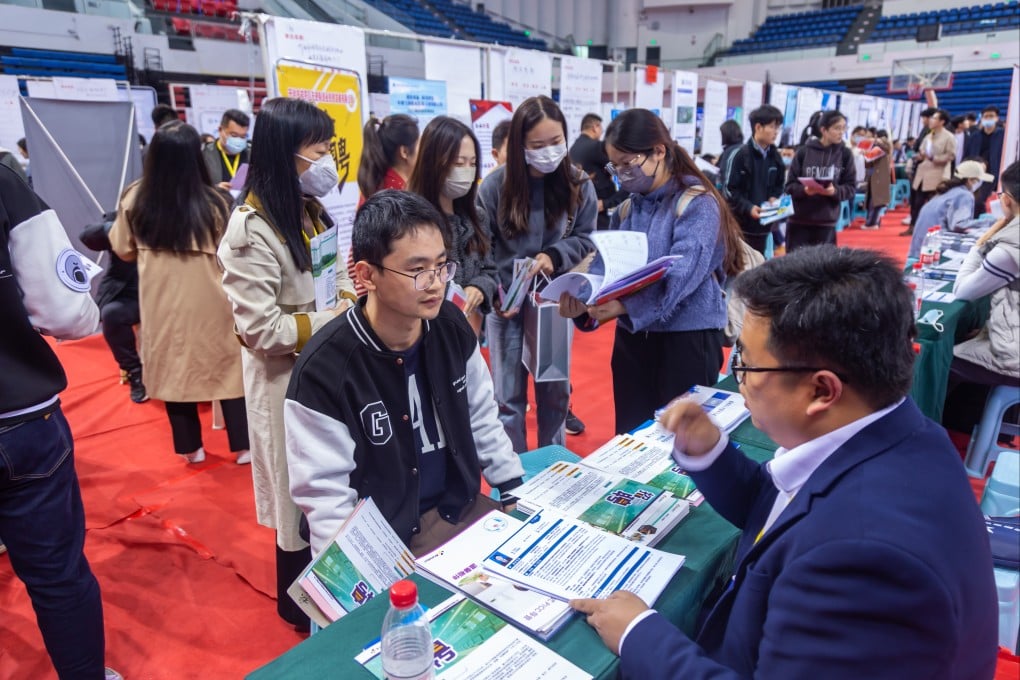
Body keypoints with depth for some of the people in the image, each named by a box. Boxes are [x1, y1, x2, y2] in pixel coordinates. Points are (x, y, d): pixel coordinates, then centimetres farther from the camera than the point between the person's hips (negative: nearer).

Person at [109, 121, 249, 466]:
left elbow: (124, 250, 7)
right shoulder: (212, 203, -16)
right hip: (210, 303, -3)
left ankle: (191, 447, 27)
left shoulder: (135, 200, -6)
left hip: (161, 304, 3)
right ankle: (243, 446, 16)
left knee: (172, 369, 15)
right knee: (229, 369, 9)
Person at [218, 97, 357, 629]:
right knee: (303, 493, 9)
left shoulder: (308, 210, 6)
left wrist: (352, 290, -2)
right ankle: (300, 602, 33)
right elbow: (260, 329, -23)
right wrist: (335, 318, -18)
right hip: (289, 380, -8)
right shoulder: (251, 230, -21)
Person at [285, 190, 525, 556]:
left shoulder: (452, 326, -5)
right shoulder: (324, 370, -22)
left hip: (466, 510, 6)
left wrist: (517, 496, 6)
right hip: (388, 543, -5)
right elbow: (325, 498, -16)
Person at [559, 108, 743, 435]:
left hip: (687, 338, -6)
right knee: (630, 437, 15)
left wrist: (625, 306, -37)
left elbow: (681, 276, -23)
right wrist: (584, 302, -17)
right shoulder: (626, 209, 9)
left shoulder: (698, 204, -10)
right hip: (631, 339, 6)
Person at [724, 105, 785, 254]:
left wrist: (774, 199, -2)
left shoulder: (775, 157, 8)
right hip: (740, 223, -6)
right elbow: (730, 190, -12)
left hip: (763, 224, 6)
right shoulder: (740, 154, -11)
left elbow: (779, 186, 18)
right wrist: (748, 207, -21)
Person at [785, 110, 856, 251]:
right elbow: (790, 185, 1)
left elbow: (851, 188, 3)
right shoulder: (804, 151, -2)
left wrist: (835, 191, -17)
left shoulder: (845, 154, 2)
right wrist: (804, 190, -20)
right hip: (798, 221, -1)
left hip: (827, 224, 1)